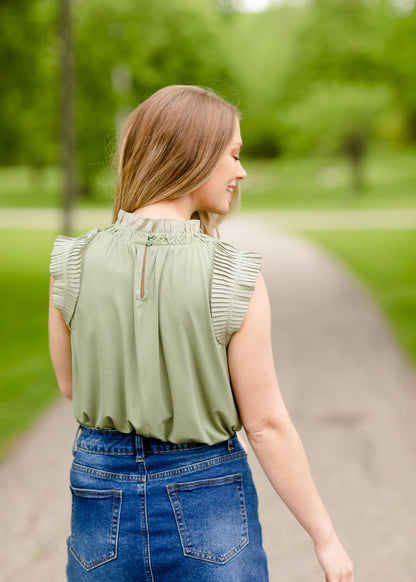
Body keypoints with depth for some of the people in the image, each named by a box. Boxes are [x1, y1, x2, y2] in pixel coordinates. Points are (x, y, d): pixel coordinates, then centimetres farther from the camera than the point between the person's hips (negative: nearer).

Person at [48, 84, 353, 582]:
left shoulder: (72, 264, -8)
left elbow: (71, 386, 7)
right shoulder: (235, 279, -17)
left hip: (102, 502, 3)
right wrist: (325, 537, 0)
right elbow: (266, 424, -12)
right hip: (208, 509, -2)